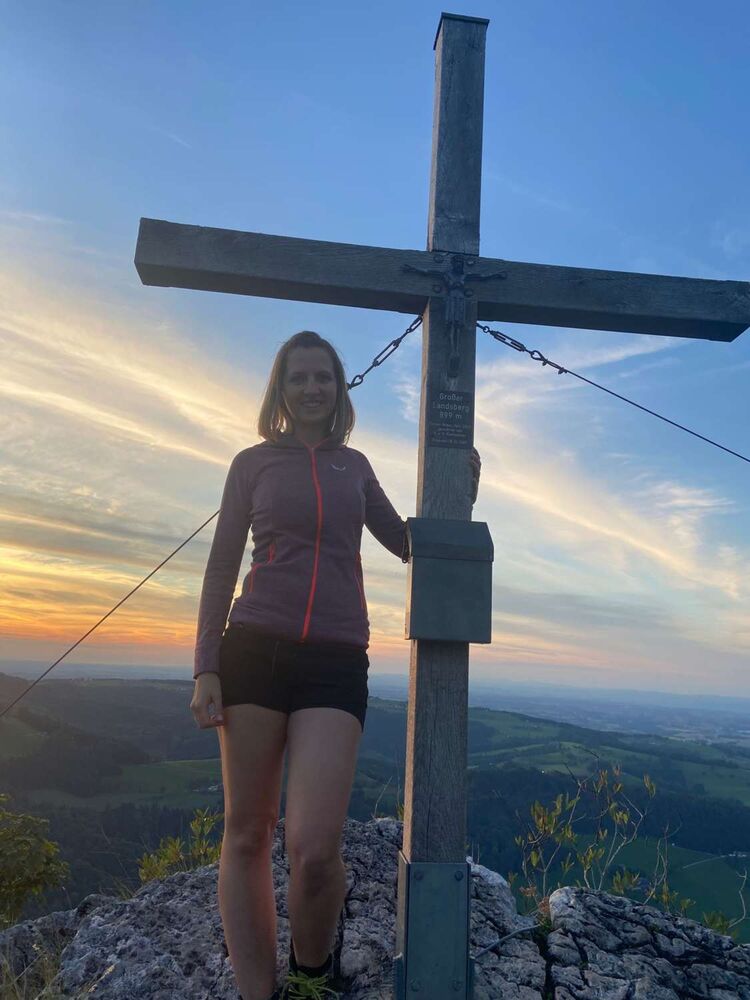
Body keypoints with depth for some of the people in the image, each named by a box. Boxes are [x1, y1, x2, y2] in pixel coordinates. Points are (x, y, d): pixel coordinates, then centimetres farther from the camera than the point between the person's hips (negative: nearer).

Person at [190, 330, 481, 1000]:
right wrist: (206, 667, -2)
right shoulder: (254, 462, 9)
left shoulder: (355, 466, 15)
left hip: (337, 661, 0)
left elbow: (406, 543, 24)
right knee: (247, 834, 5)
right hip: (255, 647, 0)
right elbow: (222, 567, 5)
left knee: (313, 847, -11)